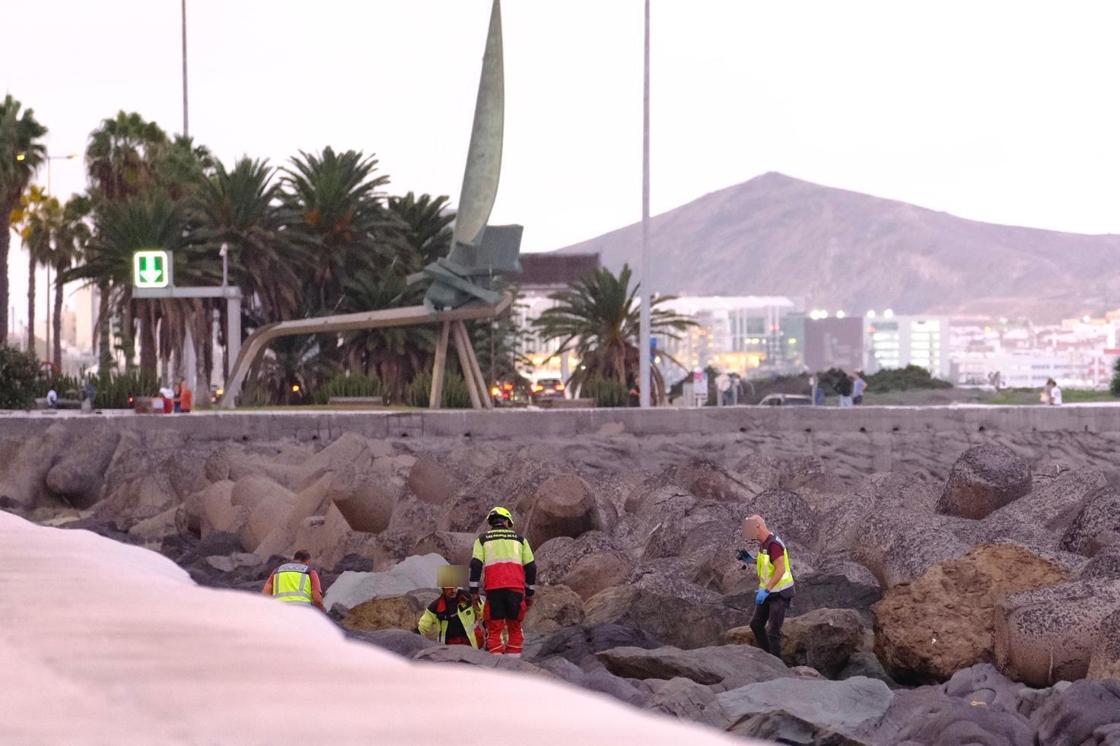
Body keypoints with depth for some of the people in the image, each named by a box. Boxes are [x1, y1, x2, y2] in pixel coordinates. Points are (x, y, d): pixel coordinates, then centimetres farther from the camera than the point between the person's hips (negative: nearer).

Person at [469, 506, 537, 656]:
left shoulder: (482, 540, 14)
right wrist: (530, 593, 17)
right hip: (516, 588, 1)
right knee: (514, 627, 10)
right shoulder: (519, 539, 17)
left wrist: (474, 591, 1)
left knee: (494, 628, 2)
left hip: (493, 588, -1)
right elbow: (531, 567, 13)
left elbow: (475, 565, 1)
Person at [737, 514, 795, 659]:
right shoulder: (763, 544, 8)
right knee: (756, 624, 16)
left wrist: (766, 590, -31)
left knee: (773, 631, -9)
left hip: (780, 593, -10)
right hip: (769, 591, 10)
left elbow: (780, 570, -28)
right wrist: (751, 560, 9)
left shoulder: (774, 544, -23)